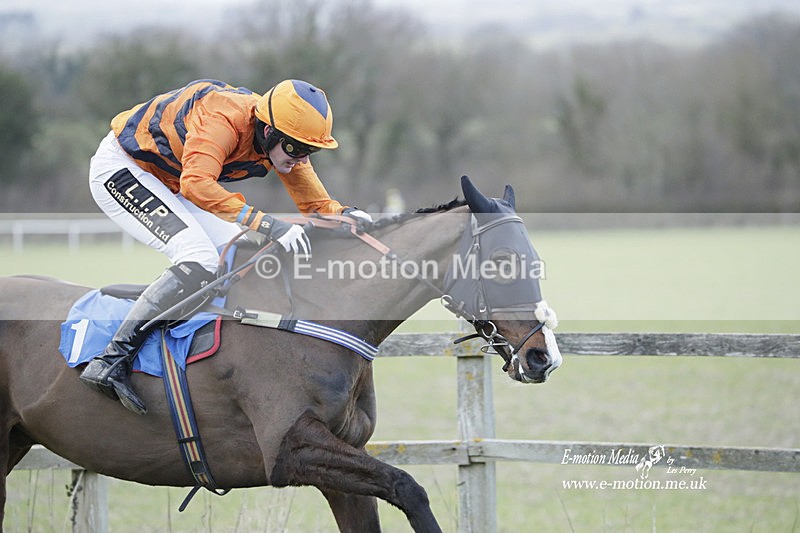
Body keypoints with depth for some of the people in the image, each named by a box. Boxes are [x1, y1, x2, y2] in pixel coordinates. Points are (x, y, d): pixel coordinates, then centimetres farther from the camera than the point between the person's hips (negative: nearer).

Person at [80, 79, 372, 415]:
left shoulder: (283, 142, -7)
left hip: (164, 184, 9)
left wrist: (346, 215, -23)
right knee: (200, 262, -25)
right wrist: (265, 223, -52)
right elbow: (196, 183, -47)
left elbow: (317, 203, 0)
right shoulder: (225, 119, -33)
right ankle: (110, 362, -27)